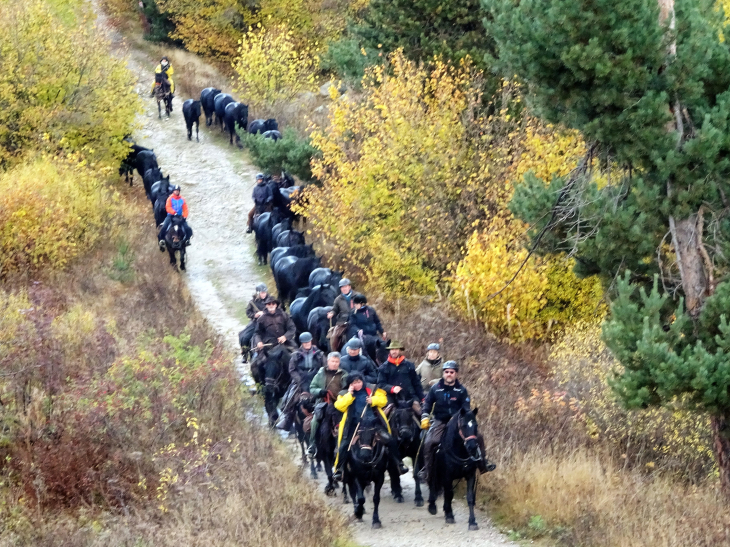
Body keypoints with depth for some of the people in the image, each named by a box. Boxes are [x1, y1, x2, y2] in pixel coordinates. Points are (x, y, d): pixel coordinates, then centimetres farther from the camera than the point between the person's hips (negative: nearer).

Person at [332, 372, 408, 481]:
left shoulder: (372, 390, 6)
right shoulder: (345, 395, 7)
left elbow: (383, 400, 2)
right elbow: (339, 406, -7)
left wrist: (373, 400, -17)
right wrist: (349, 395, -12)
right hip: (354, 426, 0)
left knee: (391, 441, -7)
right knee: (344, 446, -13)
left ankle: (399, 464, 8)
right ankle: (338, 470, 0)